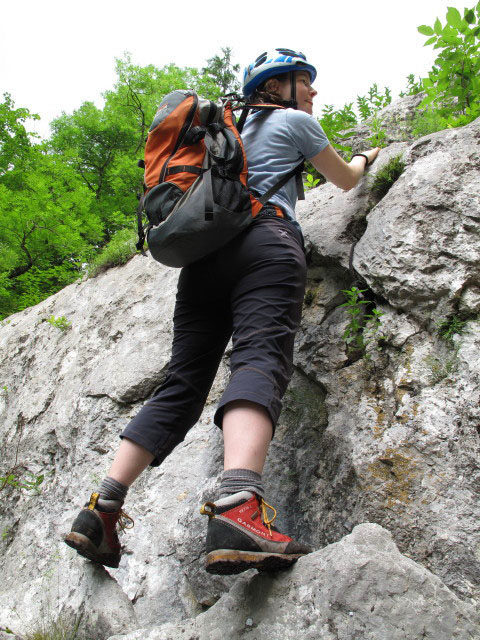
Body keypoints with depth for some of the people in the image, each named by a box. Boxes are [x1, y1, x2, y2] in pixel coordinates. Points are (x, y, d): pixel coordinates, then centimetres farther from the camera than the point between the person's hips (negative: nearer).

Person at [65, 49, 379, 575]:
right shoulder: (295, 121, 20)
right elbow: (345, 180, 30)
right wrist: (367, 158, 53)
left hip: (202, 253, 7)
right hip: (264, 242, -6)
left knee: (182, 383, 2)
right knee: (260, 358, -27)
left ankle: (101, 507, -7)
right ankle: (238, 508, -51)